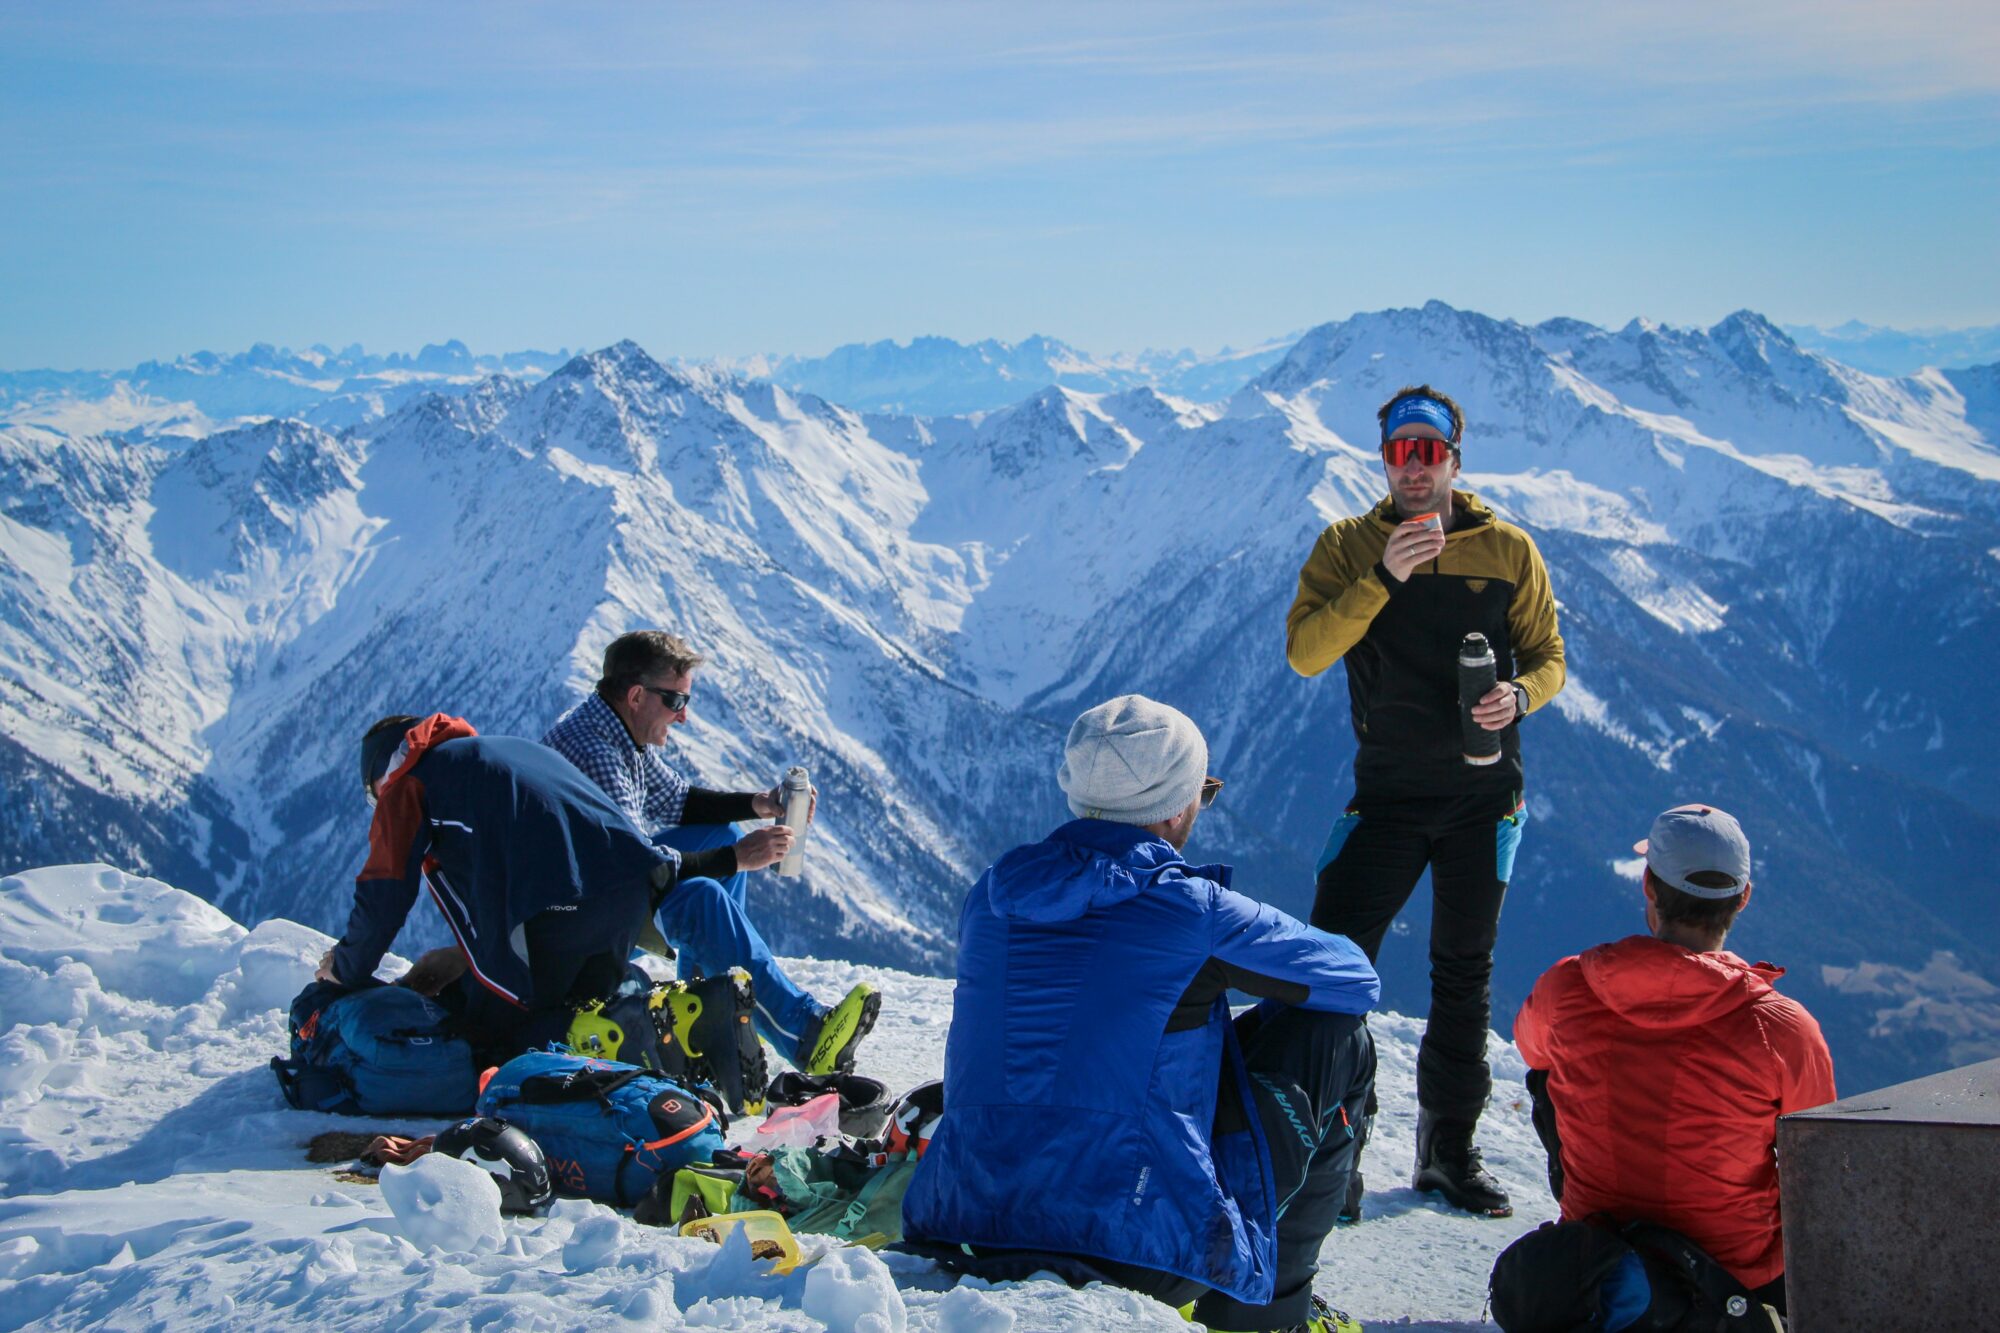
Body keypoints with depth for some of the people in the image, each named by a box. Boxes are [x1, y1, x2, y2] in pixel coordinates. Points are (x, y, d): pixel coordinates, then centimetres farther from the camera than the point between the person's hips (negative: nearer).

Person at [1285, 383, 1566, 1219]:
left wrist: (1520, 695, -17)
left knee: (1464, 975, 12)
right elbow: (1304, 652, -12)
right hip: (1387, 795, -1)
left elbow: (1549, 655, 6)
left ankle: (1449, 1150, 26)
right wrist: (1384, 576, -23)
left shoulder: (1508, 550, 2)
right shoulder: (1348, 547, 0)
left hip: (1482, 797, 1)